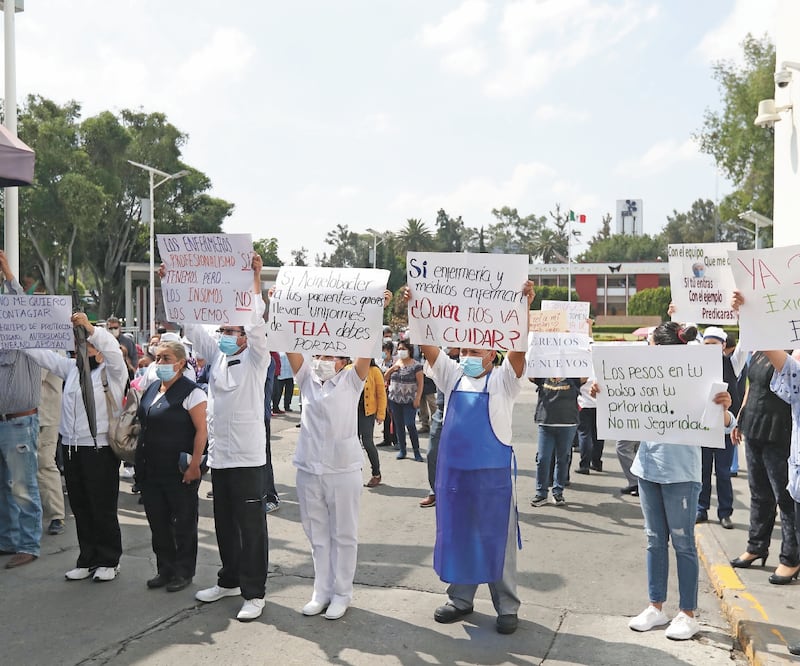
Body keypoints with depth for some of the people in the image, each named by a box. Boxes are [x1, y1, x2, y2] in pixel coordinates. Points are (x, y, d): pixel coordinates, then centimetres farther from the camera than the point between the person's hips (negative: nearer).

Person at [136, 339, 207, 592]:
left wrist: (194, 464, -22)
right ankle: (165, 569, 28)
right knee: (157, 521, 14)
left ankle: (183, 572, 19)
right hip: (151, 469, 8)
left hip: (179, 470, -7)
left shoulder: (190, 392, -12)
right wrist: (139, 461, 16)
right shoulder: (151, 389, 11)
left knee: (183, 522, 6)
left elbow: (201, 430, -16)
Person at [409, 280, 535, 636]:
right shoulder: (452, 376, 7)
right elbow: (427, 345, 1)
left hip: (493, 473, -4)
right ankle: (460, 598, 29)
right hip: (452, 471, 4)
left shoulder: (502, 380, -4)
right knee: (456, 534, 13)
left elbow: (518, 349, -19)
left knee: (497, 538, 5)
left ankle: (507, 606, 18)